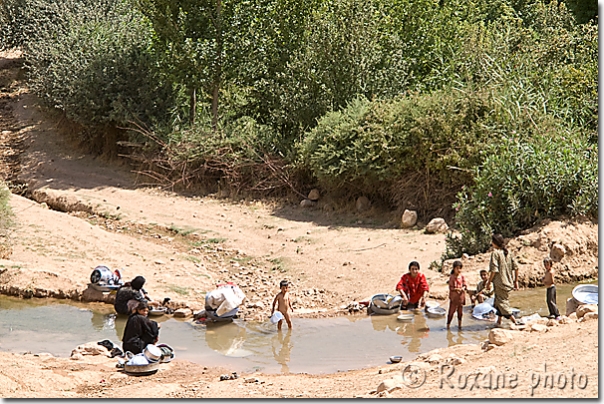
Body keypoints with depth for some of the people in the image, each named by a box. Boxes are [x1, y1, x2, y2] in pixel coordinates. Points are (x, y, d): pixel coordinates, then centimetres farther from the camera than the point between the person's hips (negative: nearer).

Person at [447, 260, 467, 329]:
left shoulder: (462, 277, 4)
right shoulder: (452, 277, -7)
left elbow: (465, 285, 6)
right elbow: (451, 287, -10)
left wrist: (463, 288, -15)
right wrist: (457, 289, -22)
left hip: (461, 297, 4)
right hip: (454, 297, -4)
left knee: (460, 311, 11)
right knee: (451, 311, -5)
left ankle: (459, 323, 24)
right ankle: (448, 323, 2)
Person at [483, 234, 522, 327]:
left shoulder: (495, 253, -12)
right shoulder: (508, 252, 8)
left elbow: (494, 270, -18)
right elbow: (515, 267, 7)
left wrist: (489, 282, -9)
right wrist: (516, 281, 14)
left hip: (499, 282, -8)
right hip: (508, 282, 8)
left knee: (502, 302, -3)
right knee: (501, 302, 19)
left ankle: (514, 321, -11)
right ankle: (499, 322, 22)